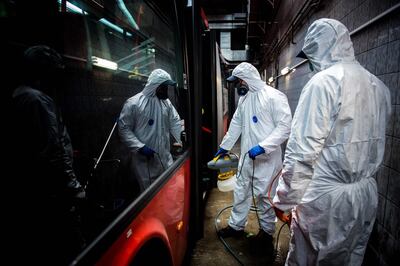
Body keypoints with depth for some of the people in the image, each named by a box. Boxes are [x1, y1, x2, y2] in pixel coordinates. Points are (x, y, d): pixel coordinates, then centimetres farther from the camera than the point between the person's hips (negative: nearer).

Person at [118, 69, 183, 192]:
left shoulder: (166, 102, 7)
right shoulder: (133, 103, -10)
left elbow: (175, 123, 5)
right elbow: (123, 128, -10)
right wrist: (140, 147, -20)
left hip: (165, 158, 5)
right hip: (144, 160, -5)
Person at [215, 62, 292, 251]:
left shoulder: (274, 96, -14)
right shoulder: (244, 98, 11)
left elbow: (285, 126, -18)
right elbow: (236, 124, 20)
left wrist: (263, 147, -25)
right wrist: (225, 146, 23)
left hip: (267, 159, -7)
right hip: (246, 156, 7)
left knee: (265, 195, 7)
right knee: (241, 192, 16)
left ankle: (267, 231, 29)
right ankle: (236, 225, 34)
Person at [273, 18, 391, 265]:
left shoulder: (324, 81, -16)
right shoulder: (379, 86, 7)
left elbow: (303, 150, -20)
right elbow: (375, 145, 12)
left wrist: (285, 200, -13)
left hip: (326, 199, -7)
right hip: (367, 196, 8)